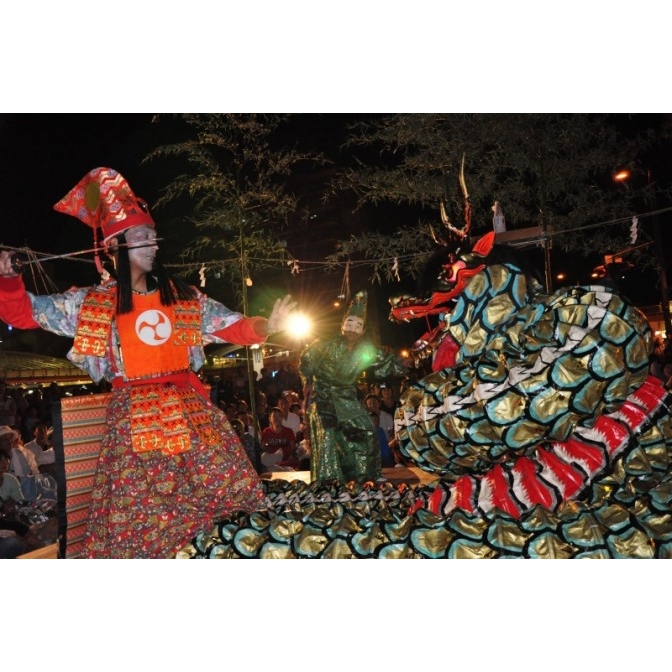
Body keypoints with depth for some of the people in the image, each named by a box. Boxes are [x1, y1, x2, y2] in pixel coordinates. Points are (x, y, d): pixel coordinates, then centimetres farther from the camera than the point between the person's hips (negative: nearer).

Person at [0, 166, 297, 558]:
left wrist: (266, 326, -5)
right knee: (141, 516, 0)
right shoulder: (91, 303, 5)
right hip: (134, 415, -2)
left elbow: (233, 327, 10)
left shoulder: (183, 297, 10)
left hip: (190, 409, 2)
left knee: (225, 491, 3)